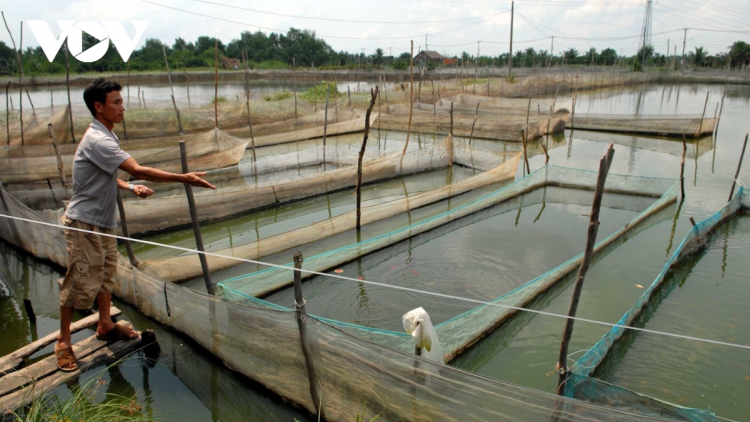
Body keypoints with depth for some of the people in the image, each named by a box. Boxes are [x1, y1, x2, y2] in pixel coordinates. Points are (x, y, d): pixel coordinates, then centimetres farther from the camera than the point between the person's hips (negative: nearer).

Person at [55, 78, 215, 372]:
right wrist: (185, 179, -33)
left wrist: (130, 187, -1)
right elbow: (138, 170, -32)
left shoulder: (106, 136, 8)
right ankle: (63, 342, 13)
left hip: (103, 221, 10)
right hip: (84, 223, -10)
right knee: (81, 281, -2)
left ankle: (105, 325, 34)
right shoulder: (98, 140, -25)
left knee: (106, 273, 18)